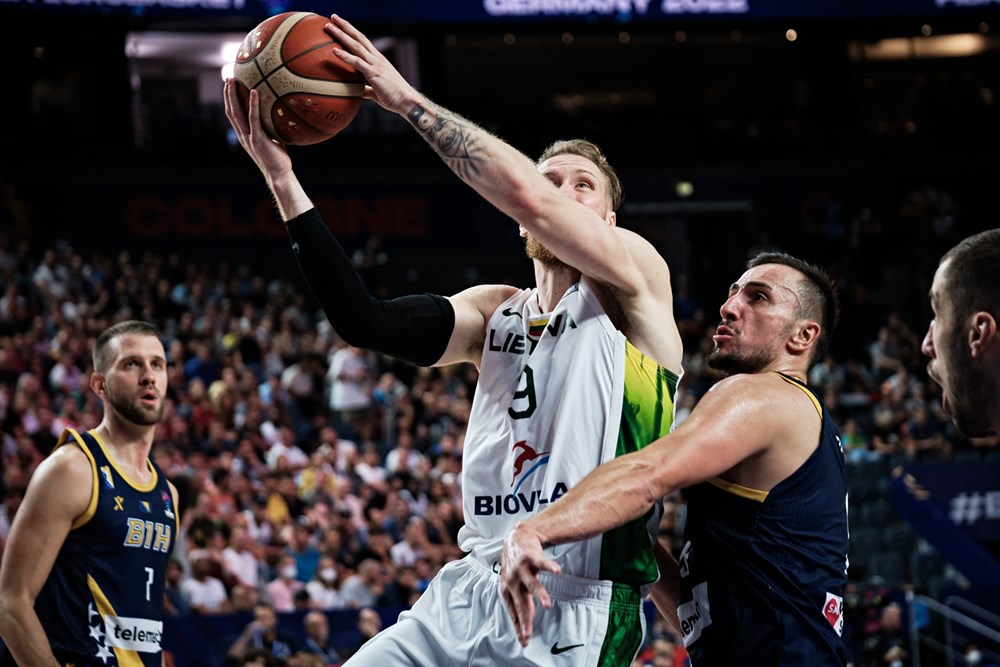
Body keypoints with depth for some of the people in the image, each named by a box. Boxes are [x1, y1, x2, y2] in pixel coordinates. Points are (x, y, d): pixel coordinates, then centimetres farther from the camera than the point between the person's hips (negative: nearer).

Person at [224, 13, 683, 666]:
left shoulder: (635, 280, -1)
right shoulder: (494, 312, 14)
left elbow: (524, 194, -18)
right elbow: (367, 322, -2)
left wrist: (409, 99, -11)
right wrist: (282, 180, -7)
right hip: (468, 590, 6)